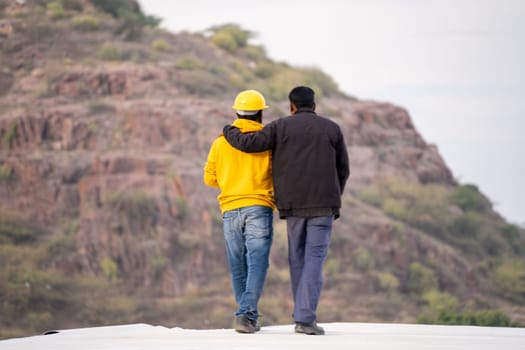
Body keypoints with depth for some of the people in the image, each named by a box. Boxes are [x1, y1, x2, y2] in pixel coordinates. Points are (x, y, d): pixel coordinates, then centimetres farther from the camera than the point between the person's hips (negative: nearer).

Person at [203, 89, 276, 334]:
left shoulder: (221, 141, 7)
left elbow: (210, 178, 11)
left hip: (230, 208, 3)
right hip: (259, 207, -3)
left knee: (238, 266, 12)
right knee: (257, 263, -7)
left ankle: (248, 316, 18)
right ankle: (246, 313, -22)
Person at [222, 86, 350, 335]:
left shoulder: (281, 127, 4)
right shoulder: (332, 129, 8)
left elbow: (248, 143, -4)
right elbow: (343, 170, 10)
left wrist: (229, 132, 17)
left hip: (293, 203, 1)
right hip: (323, 204, -1)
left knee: (297, 258, 14)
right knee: (315, 258, -5)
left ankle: (304, 314, 19)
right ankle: (305, 318, -16)